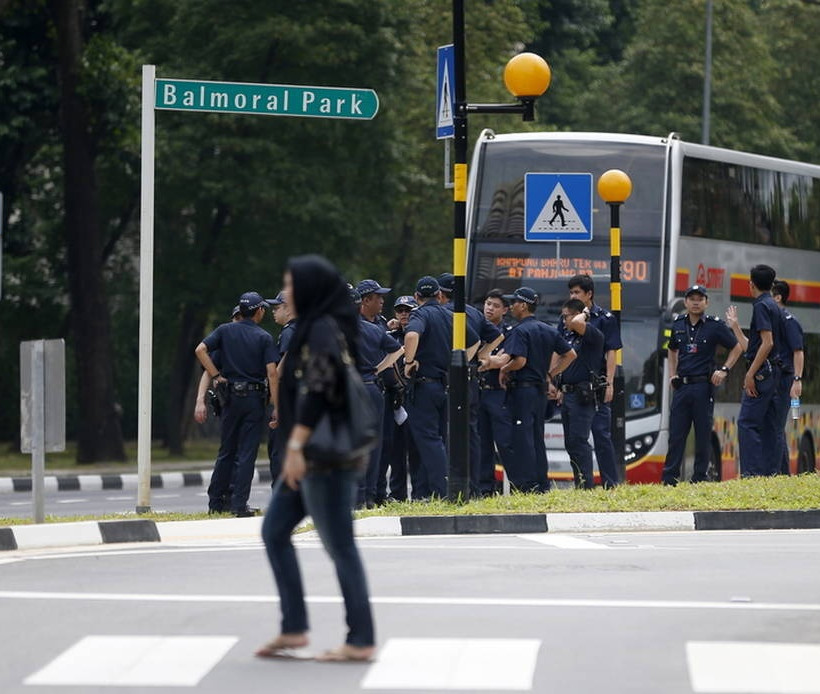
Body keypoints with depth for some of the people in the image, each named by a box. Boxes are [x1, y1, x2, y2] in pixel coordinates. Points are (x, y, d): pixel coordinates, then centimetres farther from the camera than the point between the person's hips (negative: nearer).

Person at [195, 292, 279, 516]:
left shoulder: (225, 331, 4)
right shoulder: (264, 337, -4)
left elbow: (200, 350, -7)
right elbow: (272, 372, -12)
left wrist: (216, 376, -1)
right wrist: (276, 405, -12)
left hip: (231, 396, 3)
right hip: (255, 398, -3)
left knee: (226, 451, 13)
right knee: (247, 453, -1)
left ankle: (215, 502, 14)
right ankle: (239, 504, -5)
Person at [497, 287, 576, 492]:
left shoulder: (520, 331, -11)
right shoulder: (549, 330, 13)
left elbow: (520, 360, -23)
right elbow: (570, 354, 16)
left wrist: (504, 370, -5)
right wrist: (550, 374, 18)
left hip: (522, 390, -8)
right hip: (541, 390, 8)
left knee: (522, 437, -8)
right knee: (537, 437, 13)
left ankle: (526, 484, -12)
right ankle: (542, 483, 13)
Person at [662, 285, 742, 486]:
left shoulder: (715, 326, -2)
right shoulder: (678, 325, 11)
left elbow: (737, 348, 7)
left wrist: (724, 370, -4)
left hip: (703, 386, -4)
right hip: (681, 386, 4)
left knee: (703, 436, 0)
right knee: (676, 434, 1)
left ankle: (699, 479, 4)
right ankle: (669, 480, 2)